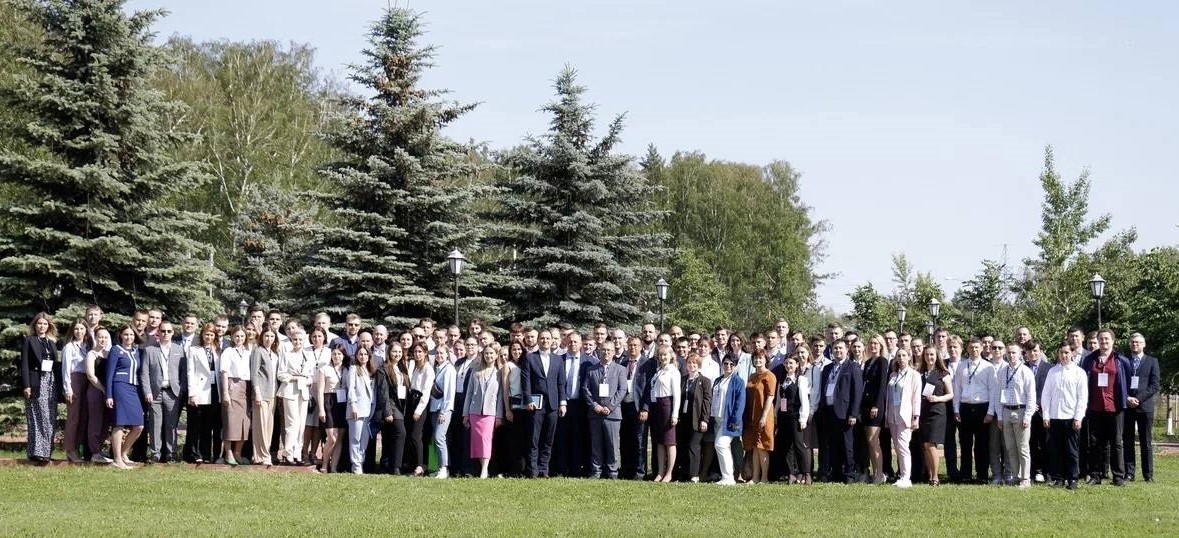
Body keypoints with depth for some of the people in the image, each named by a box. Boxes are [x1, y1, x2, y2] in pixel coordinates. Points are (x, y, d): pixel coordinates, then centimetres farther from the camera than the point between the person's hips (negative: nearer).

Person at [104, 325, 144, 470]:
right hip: (120, 388, -6)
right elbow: (109, 374, -2)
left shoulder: (137, 351, 17)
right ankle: (117, 459, -5)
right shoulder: (116, 350, 1)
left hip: (134, 390, 6)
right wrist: (109, 395, -8)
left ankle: (123, 453, 19)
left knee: (138, 426, 2)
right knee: (119, 424, -8)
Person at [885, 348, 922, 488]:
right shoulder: (892, 375, 16)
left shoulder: (914, 375, -1)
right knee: (897, 447, 5)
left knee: (902, 445, -14)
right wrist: (887, 416, 11)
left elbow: (916, 397, -5)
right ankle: (900, 474, 8)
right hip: (892, 416, 6)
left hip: (905, 415, -6)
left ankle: (905, 478, -15)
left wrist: (915, 417, -11)